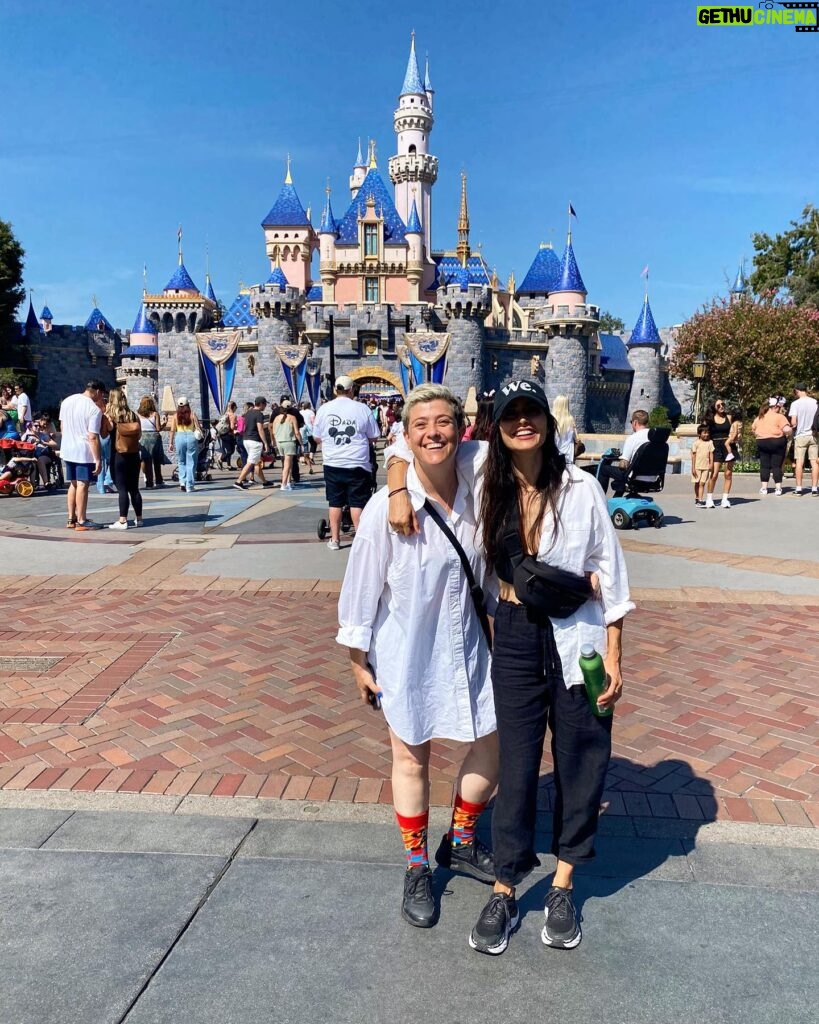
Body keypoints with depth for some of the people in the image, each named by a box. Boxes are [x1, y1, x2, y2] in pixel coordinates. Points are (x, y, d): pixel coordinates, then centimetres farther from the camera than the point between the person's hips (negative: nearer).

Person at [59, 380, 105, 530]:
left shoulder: (67, 401, 6)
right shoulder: (94, 409, -16)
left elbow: (62, 426, 14)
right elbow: (93, 437, -19)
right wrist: (98, 460, -16)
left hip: (67, 450, 7)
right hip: (84, 452, -7)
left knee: (73, 484, 15)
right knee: (82, 485, -1)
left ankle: (71, 519, 21)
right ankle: (81, 521, 3)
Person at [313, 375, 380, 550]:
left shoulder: (324, 409, 1)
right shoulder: (362, 408, -4)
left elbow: (317, 437, 9)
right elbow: (373, 436, 3)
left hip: (332, 464, 2)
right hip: (358, 464, -2)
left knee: (335, 502, 10)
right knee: (357, 503, 4)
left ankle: (334, 539, 15)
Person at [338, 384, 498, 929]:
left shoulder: (476, 499, -8)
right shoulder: (386, 509, -19)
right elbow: (362, 590, -10)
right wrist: (358, 661, -4)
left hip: (466, 646, 4)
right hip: (406, 653, -4)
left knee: (492, 746, 13)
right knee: (412, 760, 13)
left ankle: (460, 843, 41)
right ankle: (417, 869, 37)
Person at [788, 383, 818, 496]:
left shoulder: (795, 404, -9)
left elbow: (793, 423, -14)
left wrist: (792, 426, 7)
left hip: (800, 435, -2)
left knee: (799, 462, 2)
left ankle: (798, 488, 2)